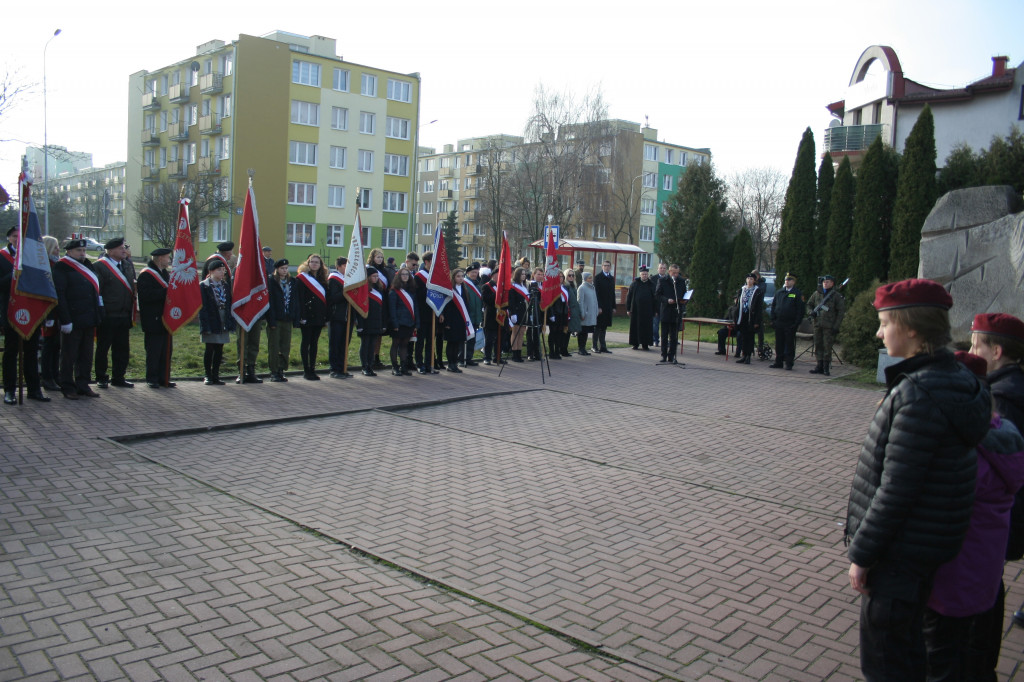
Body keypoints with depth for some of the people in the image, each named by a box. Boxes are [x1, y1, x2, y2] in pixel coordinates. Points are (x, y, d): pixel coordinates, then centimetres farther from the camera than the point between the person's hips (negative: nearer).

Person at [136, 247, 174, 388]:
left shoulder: (165, 273, 18)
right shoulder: (146, 274, -10)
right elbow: (145, 295, -23)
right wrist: (166, 292, -24)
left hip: (166, 318, 8)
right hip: (153, 321, -8)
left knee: (167, 350, 9)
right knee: (153, 351, -2)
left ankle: (164, 378, 16)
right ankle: (152, 379, 7)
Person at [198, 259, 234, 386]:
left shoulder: (226, 286, 12)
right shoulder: (203, 286, -4)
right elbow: (202, 307, -9)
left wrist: (230, 322, 5)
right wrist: (205, 325, -15)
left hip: (223, 325, 5)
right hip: (211, 325, -5)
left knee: (219, 351, 7)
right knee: (209, 350, 2)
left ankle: (216, 375, 15)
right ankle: (208, 376, 11)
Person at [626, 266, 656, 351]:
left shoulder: (652, 284, 4)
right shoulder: (635, 283, 3)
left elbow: (655, 298, 4)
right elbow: (629, 296, 4)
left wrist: (655, 310, -2)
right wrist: (628, 309, -2)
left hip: (647, 310, 0)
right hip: (636, 310, 0)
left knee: (646, 327, 2)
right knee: (635, 327, 2)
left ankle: (645, 344, 11)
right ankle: (635, 344, 11)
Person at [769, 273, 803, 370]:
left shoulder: (797, 294, -1)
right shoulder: (779, 292, 13)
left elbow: (800, 309, -6)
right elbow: (773, 305, 16)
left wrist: (797, 322, -13)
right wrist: (773, 320, 7)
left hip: (790, 324, -4)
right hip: (779, 323, 4)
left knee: (789, 344, 1)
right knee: (779, 344, 7)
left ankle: (788, 363, 7)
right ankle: (778, 362, 14)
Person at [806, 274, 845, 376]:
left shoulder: (837, 296, 0)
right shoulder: (816, 294, 12)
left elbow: (841, 312, -2)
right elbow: (809, 304, 22)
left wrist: (836, 326, -9)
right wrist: (811, 312, -2)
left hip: (829, 326, -5)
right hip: (817, 324, 5)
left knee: (827, 347, -5)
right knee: (818, 346, 7)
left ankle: (826, 368, 3)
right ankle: (820, 366, 15)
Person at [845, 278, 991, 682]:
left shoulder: (920, 394, -26)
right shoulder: (954, 378, 6)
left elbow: (897, 487, -25)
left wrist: (862, 553, -16)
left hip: (902, 553, -10)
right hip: (921, 544, 10)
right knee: (905, 644, 25)